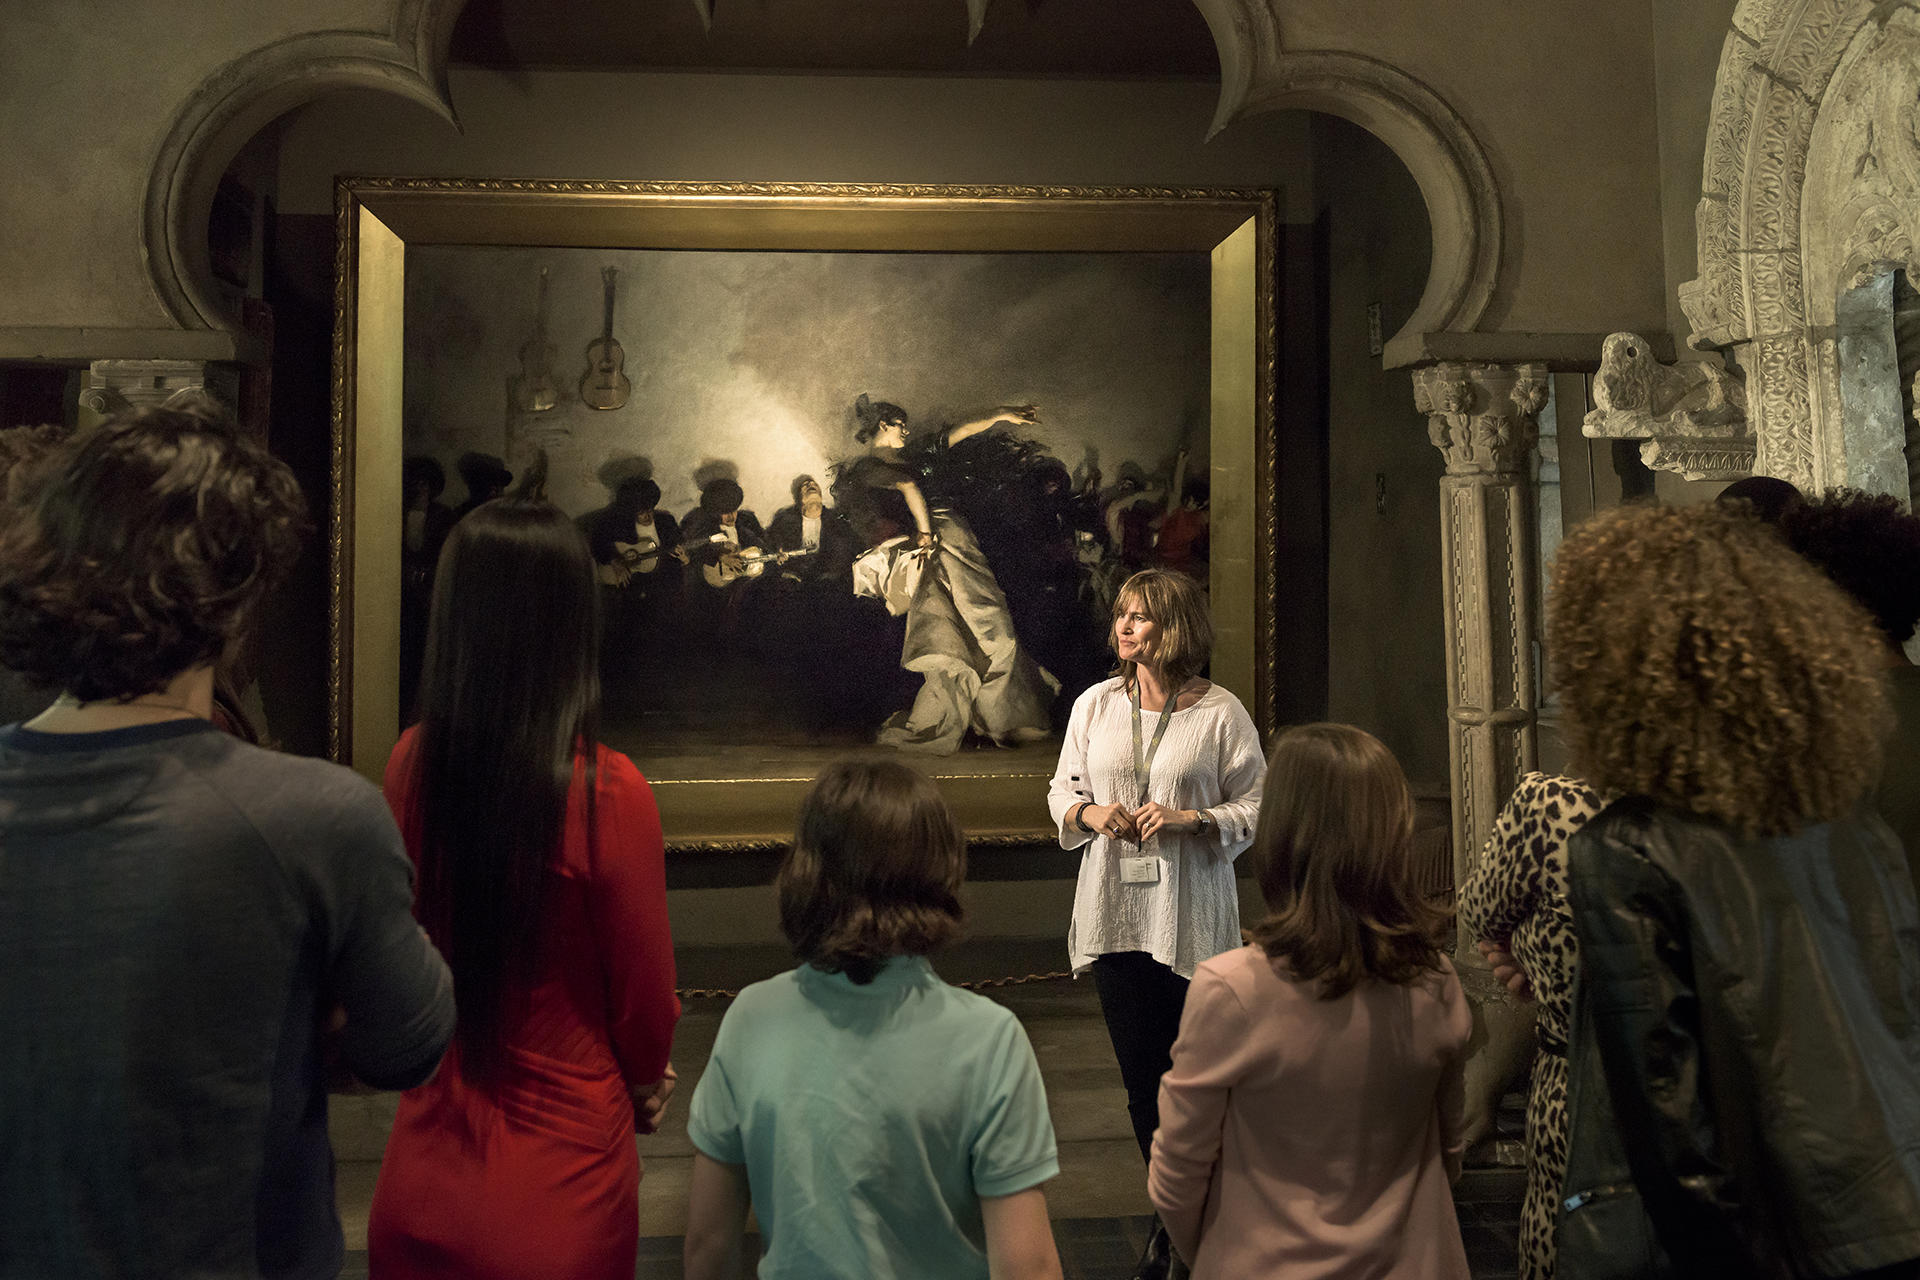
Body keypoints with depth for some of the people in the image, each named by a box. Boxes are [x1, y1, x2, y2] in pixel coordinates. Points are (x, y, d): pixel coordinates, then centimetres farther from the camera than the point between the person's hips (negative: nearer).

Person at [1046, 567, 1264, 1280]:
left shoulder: (1219, 712, -5)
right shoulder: (1095, 705, 6)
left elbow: (1257, 808, -2)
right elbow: (1063, 790, 13)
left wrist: (1188, 820, -17)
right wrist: (1091, 812, -8)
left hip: (1191, 917, -3)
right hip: (1114, 914, 3)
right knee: (1140, 1075, 10)